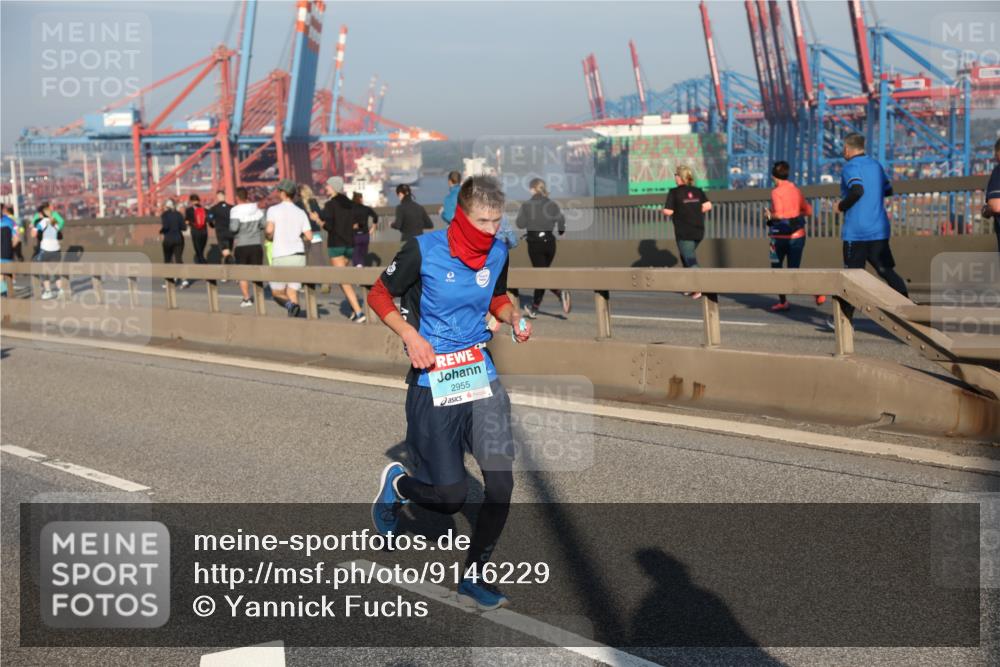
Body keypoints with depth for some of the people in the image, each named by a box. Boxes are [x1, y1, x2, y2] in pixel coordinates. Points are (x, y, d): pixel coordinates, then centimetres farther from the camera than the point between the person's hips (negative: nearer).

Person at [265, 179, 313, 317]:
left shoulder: (274, 209, -2)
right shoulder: (300, 212, 8)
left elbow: (269, 230, -17)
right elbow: (309, 237, 1)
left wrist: (269, 237, 6)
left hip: (281, 256, -3)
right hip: (299, 255, 3)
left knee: (277, 293, 9)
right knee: (292, 292, 7)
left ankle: (291, 305, -22)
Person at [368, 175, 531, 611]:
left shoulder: (498, 253, 2)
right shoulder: (423, 250, -13)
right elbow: (379, 295, -3)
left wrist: (513, 317, -1)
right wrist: (410, 335, -18)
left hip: (480, 375, 5)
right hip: (432, 382, -4)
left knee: (501, 483, -6)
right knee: (450, 498, -2)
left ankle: (474, 577, 14)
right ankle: (397, 484, 34)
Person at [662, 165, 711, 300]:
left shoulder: (674, 192, -9)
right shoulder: (698, 191, 7)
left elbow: (667, 212, -14)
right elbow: (708, 206, -1)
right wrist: (695, 212, 11)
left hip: (684, 232, -6)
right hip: (698, 231, 6)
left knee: (690, 260, -4)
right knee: (686, 256, 21)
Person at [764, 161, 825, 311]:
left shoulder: (776, 192, -12)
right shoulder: (796, 190, 7)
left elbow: (779, 214, -23)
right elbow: (808, 211, 9)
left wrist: (769, 215, -4)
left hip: (781, 236, -5)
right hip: (798, 235, 5)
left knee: (776, 269, 13)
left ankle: (783, 302, 17)